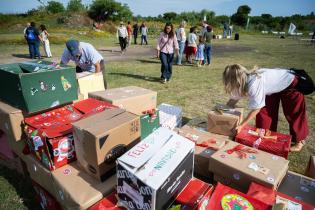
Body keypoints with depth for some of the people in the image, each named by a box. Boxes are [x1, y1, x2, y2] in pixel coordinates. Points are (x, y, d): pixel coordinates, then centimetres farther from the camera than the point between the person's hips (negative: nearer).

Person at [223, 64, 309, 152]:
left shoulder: (254, 85, -42)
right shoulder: (243, 82, -19)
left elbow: (256, 109, -32)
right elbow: (234, 99, -7)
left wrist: (241, 126, -25)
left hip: (291, 85, -7)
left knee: (293, 114, 3)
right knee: (264, 111, 5)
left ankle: (300, 140, 25)